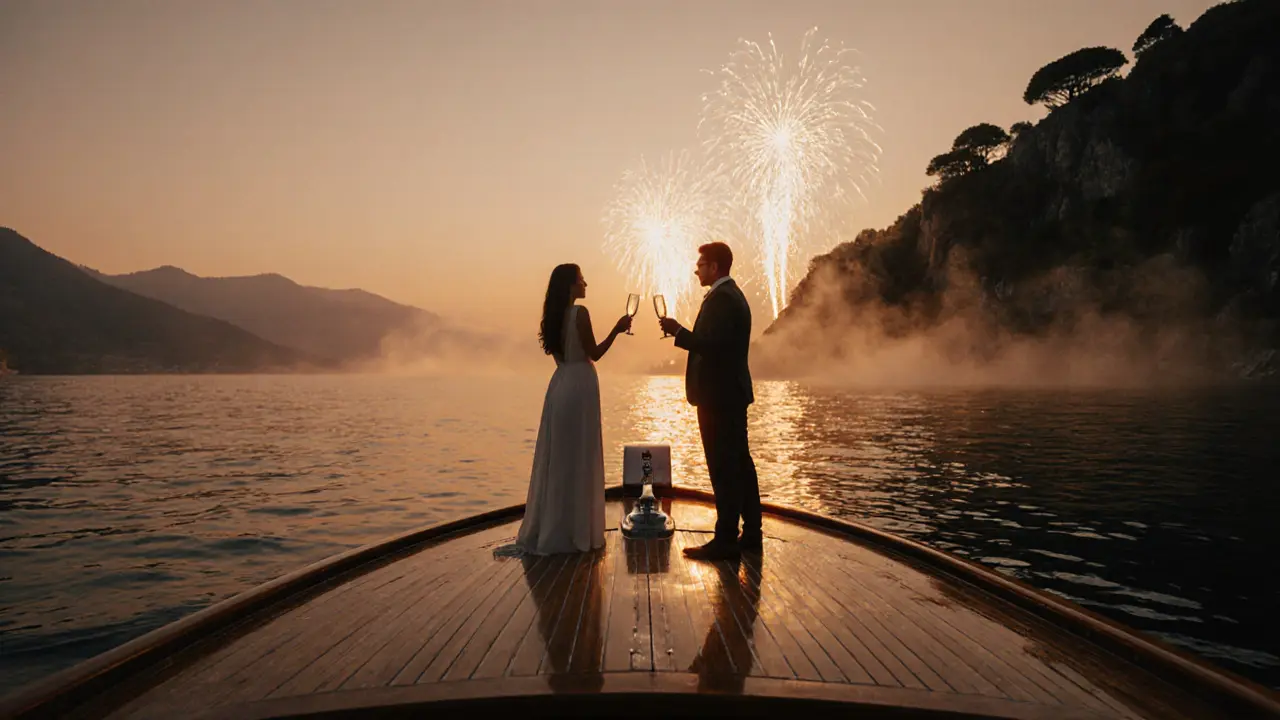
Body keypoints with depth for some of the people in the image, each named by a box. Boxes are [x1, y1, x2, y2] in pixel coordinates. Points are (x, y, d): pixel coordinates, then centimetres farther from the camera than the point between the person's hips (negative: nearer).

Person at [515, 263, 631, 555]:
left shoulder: (554, 314, 10)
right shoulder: (579, 312, -13)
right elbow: (593, 353, -10)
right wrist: (616, 329, -5)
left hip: (560, 385, 7)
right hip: (579, 386, -7)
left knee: (556, 457, 12)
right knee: (578, 458, 0)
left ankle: (546, 529, 18)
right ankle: (574, 530, 7)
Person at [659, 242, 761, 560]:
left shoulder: (720, 298, -16)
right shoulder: (733, 294, 18)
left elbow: (711, 345, -24)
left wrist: (678, 331, -16)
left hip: (719, 396, -11)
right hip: (733, 393, 11)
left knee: (724, 468, -7)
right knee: (740, 464, 13)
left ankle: (726, 540, -2)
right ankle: (751, 534, 21)